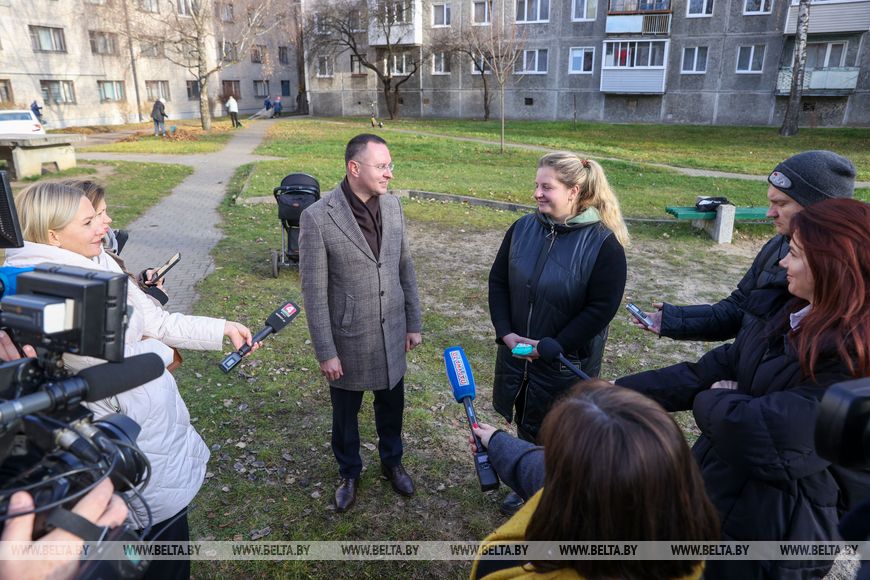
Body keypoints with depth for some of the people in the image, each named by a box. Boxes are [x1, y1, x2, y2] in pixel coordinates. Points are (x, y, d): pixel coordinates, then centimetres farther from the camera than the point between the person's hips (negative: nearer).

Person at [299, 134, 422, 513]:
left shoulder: (393, 206, -3)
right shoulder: (317, 217, -19)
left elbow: (405, 268, 6)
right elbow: (314, 291, -15)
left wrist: (413, 323, 8)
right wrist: (325, 352, -12)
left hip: (391, 334, 4)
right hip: (348, 339, -4)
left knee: (391, 405, 22)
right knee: (345, 413, 18)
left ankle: (392, 462, 49)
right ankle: (349, 473, 44)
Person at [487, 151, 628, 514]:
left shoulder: (603, 242, -16)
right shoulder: (523, 228, -2)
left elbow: (602, 308, -17)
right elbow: (498, 281, 3)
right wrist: (506, 333, -9)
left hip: (567, 361, -5)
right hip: (517, 352, 5)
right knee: (525, 424, 21)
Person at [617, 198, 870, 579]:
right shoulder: (793, 316, 2)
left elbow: (771, 433, -33)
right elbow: (718, 366, 2)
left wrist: (711, 402, -11)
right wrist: (620, 392, -4)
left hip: (773, 529, -7)